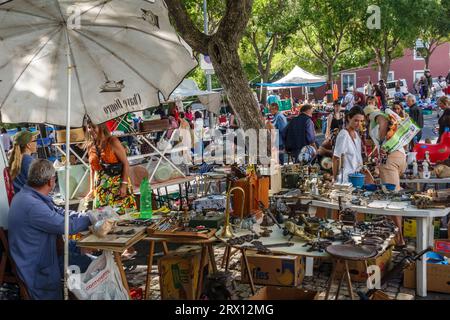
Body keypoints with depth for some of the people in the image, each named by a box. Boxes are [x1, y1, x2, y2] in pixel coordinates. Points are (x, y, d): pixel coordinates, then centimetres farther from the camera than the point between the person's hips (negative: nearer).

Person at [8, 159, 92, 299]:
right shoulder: (32, 205, -30)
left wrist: (86, 215, 5)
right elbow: (67, 226, -23)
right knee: (90, 264, -5)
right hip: (37, 270, -9)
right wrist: (90, 219, -7)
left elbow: (59, 212, 12)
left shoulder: (28, 195, 1)